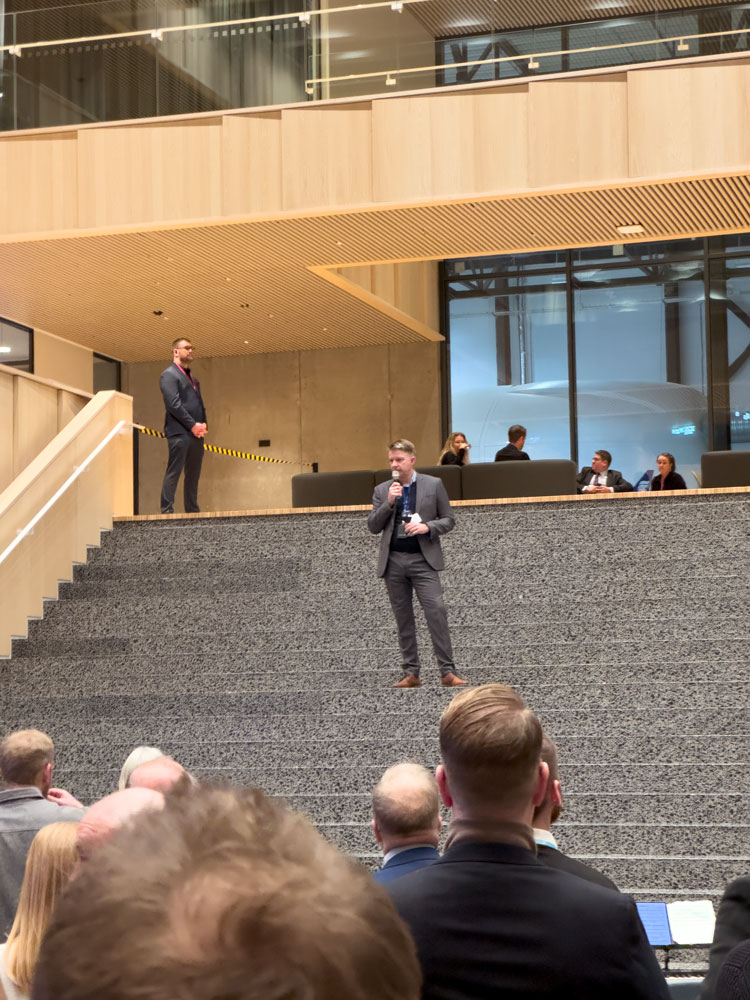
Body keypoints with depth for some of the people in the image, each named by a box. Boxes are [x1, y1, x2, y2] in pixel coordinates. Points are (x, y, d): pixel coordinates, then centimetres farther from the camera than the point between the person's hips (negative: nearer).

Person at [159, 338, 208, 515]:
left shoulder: (192, 378, 25)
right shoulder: (169, 374, -2)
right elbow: (174, 404, -12)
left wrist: (203, 424, 3)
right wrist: (193, 425, -15)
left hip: (196, 433, 8)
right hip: (179, 432, -8)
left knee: (193, 474, 7)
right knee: (173, 472, -10)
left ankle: (192, 511, 10)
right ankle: (167, 510, -11)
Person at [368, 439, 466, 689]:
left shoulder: (433, 485, 4)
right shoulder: (382, 490, 10)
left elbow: (449, 520, 6)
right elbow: (373, 527, 5)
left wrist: (427, 527, -13)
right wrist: (389, 502, -8)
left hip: (423, 559, -3)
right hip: (393, 561, 3)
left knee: (436, 611, -14)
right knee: (403, 619, 6)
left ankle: (448, 671, -12)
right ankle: (411, 673, 11)